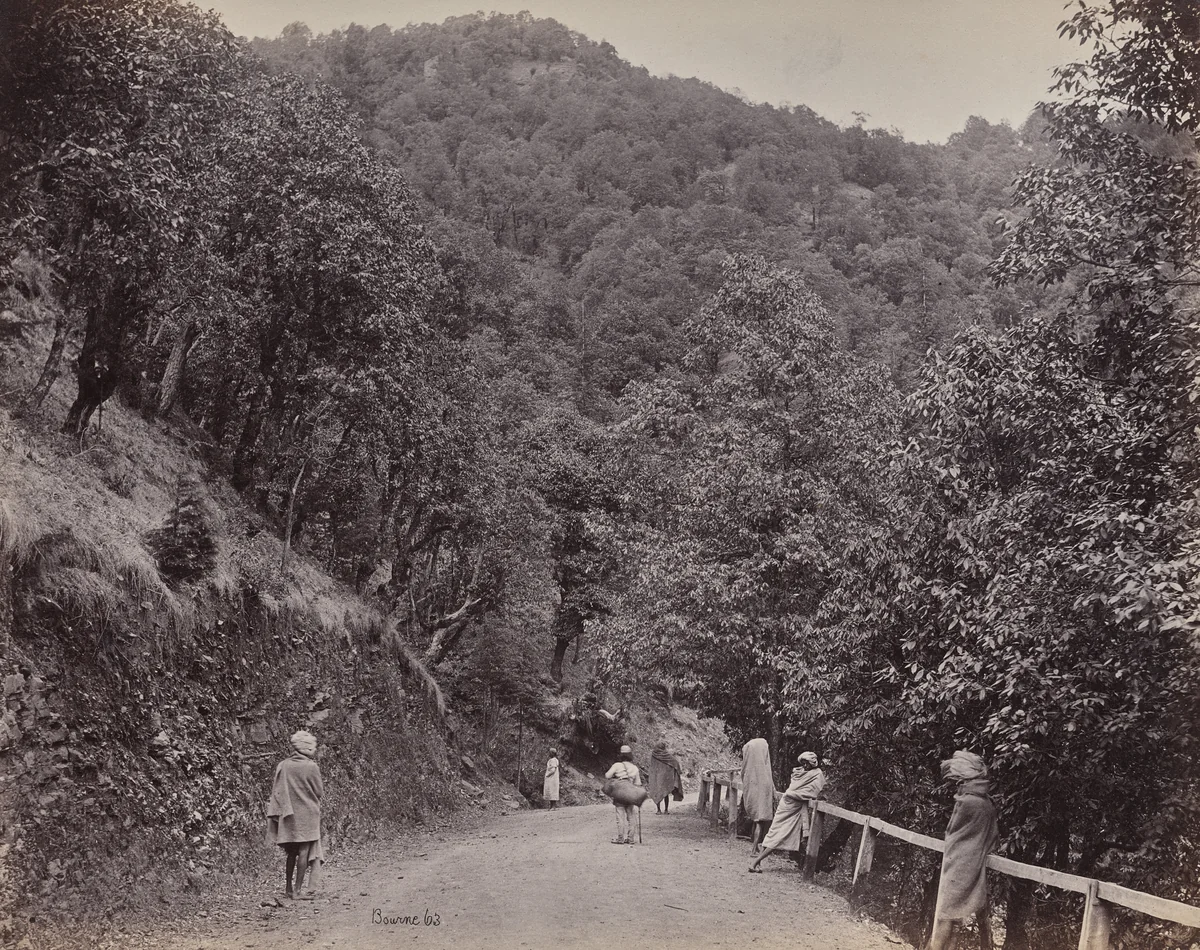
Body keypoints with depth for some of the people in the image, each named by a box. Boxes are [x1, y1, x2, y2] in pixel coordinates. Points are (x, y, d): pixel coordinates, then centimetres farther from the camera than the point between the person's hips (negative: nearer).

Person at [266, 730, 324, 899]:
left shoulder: (283, 766, 0)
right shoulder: (311, 767, -12)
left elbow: (276, 792, 4)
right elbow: (320, 793, -5)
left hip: (288, 814, 5)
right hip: (307, 814, -5)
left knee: (291, 853, 15)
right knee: (304, 852, 1)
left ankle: (289, 888, 20)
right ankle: (298, 889, 0)